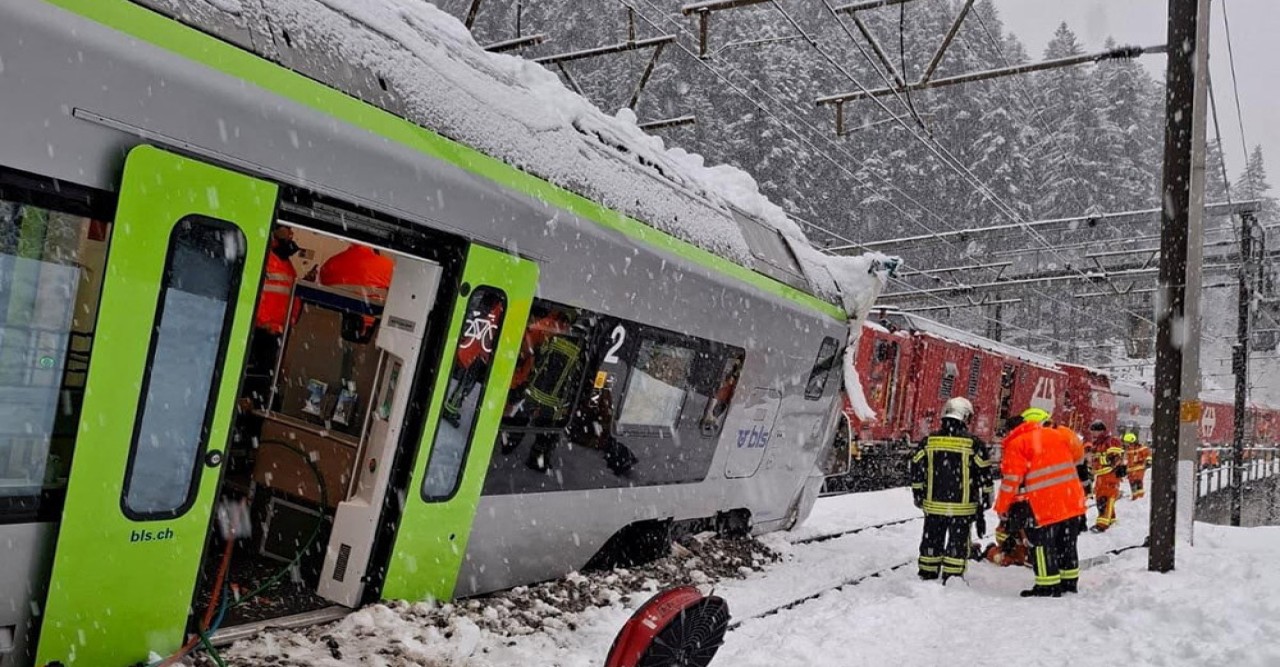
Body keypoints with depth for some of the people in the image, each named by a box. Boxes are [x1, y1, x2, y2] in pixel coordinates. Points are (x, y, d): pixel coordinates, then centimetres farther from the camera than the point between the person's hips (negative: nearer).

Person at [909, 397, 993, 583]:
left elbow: (917, 469, 5)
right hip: (962, 506, -3)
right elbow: (984, 473, -4)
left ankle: (927, 574, 21)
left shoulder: (929, 441, 1)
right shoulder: (973, 443, -9)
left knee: (932, 538, 14)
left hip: (933, 504, 3)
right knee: (958, 540, 6)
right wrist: (986, 498, 7)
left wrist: (918, 494, 16)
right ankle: (952, 577, 7)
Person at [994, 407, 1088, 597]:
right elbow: (1072, 463, 22)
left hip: (1044, 506, -7)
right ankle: (1069, 582, 27)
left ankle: (1048, 586, 5)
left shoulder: (1017, 444, -6)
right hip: (1072, 502, 7)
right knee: (1066, 543, 18)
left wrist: (1002, 508, 1)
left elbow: (1011, 479, -8)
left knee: (1042, 544, 3)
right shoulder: (1057, 436, 13)